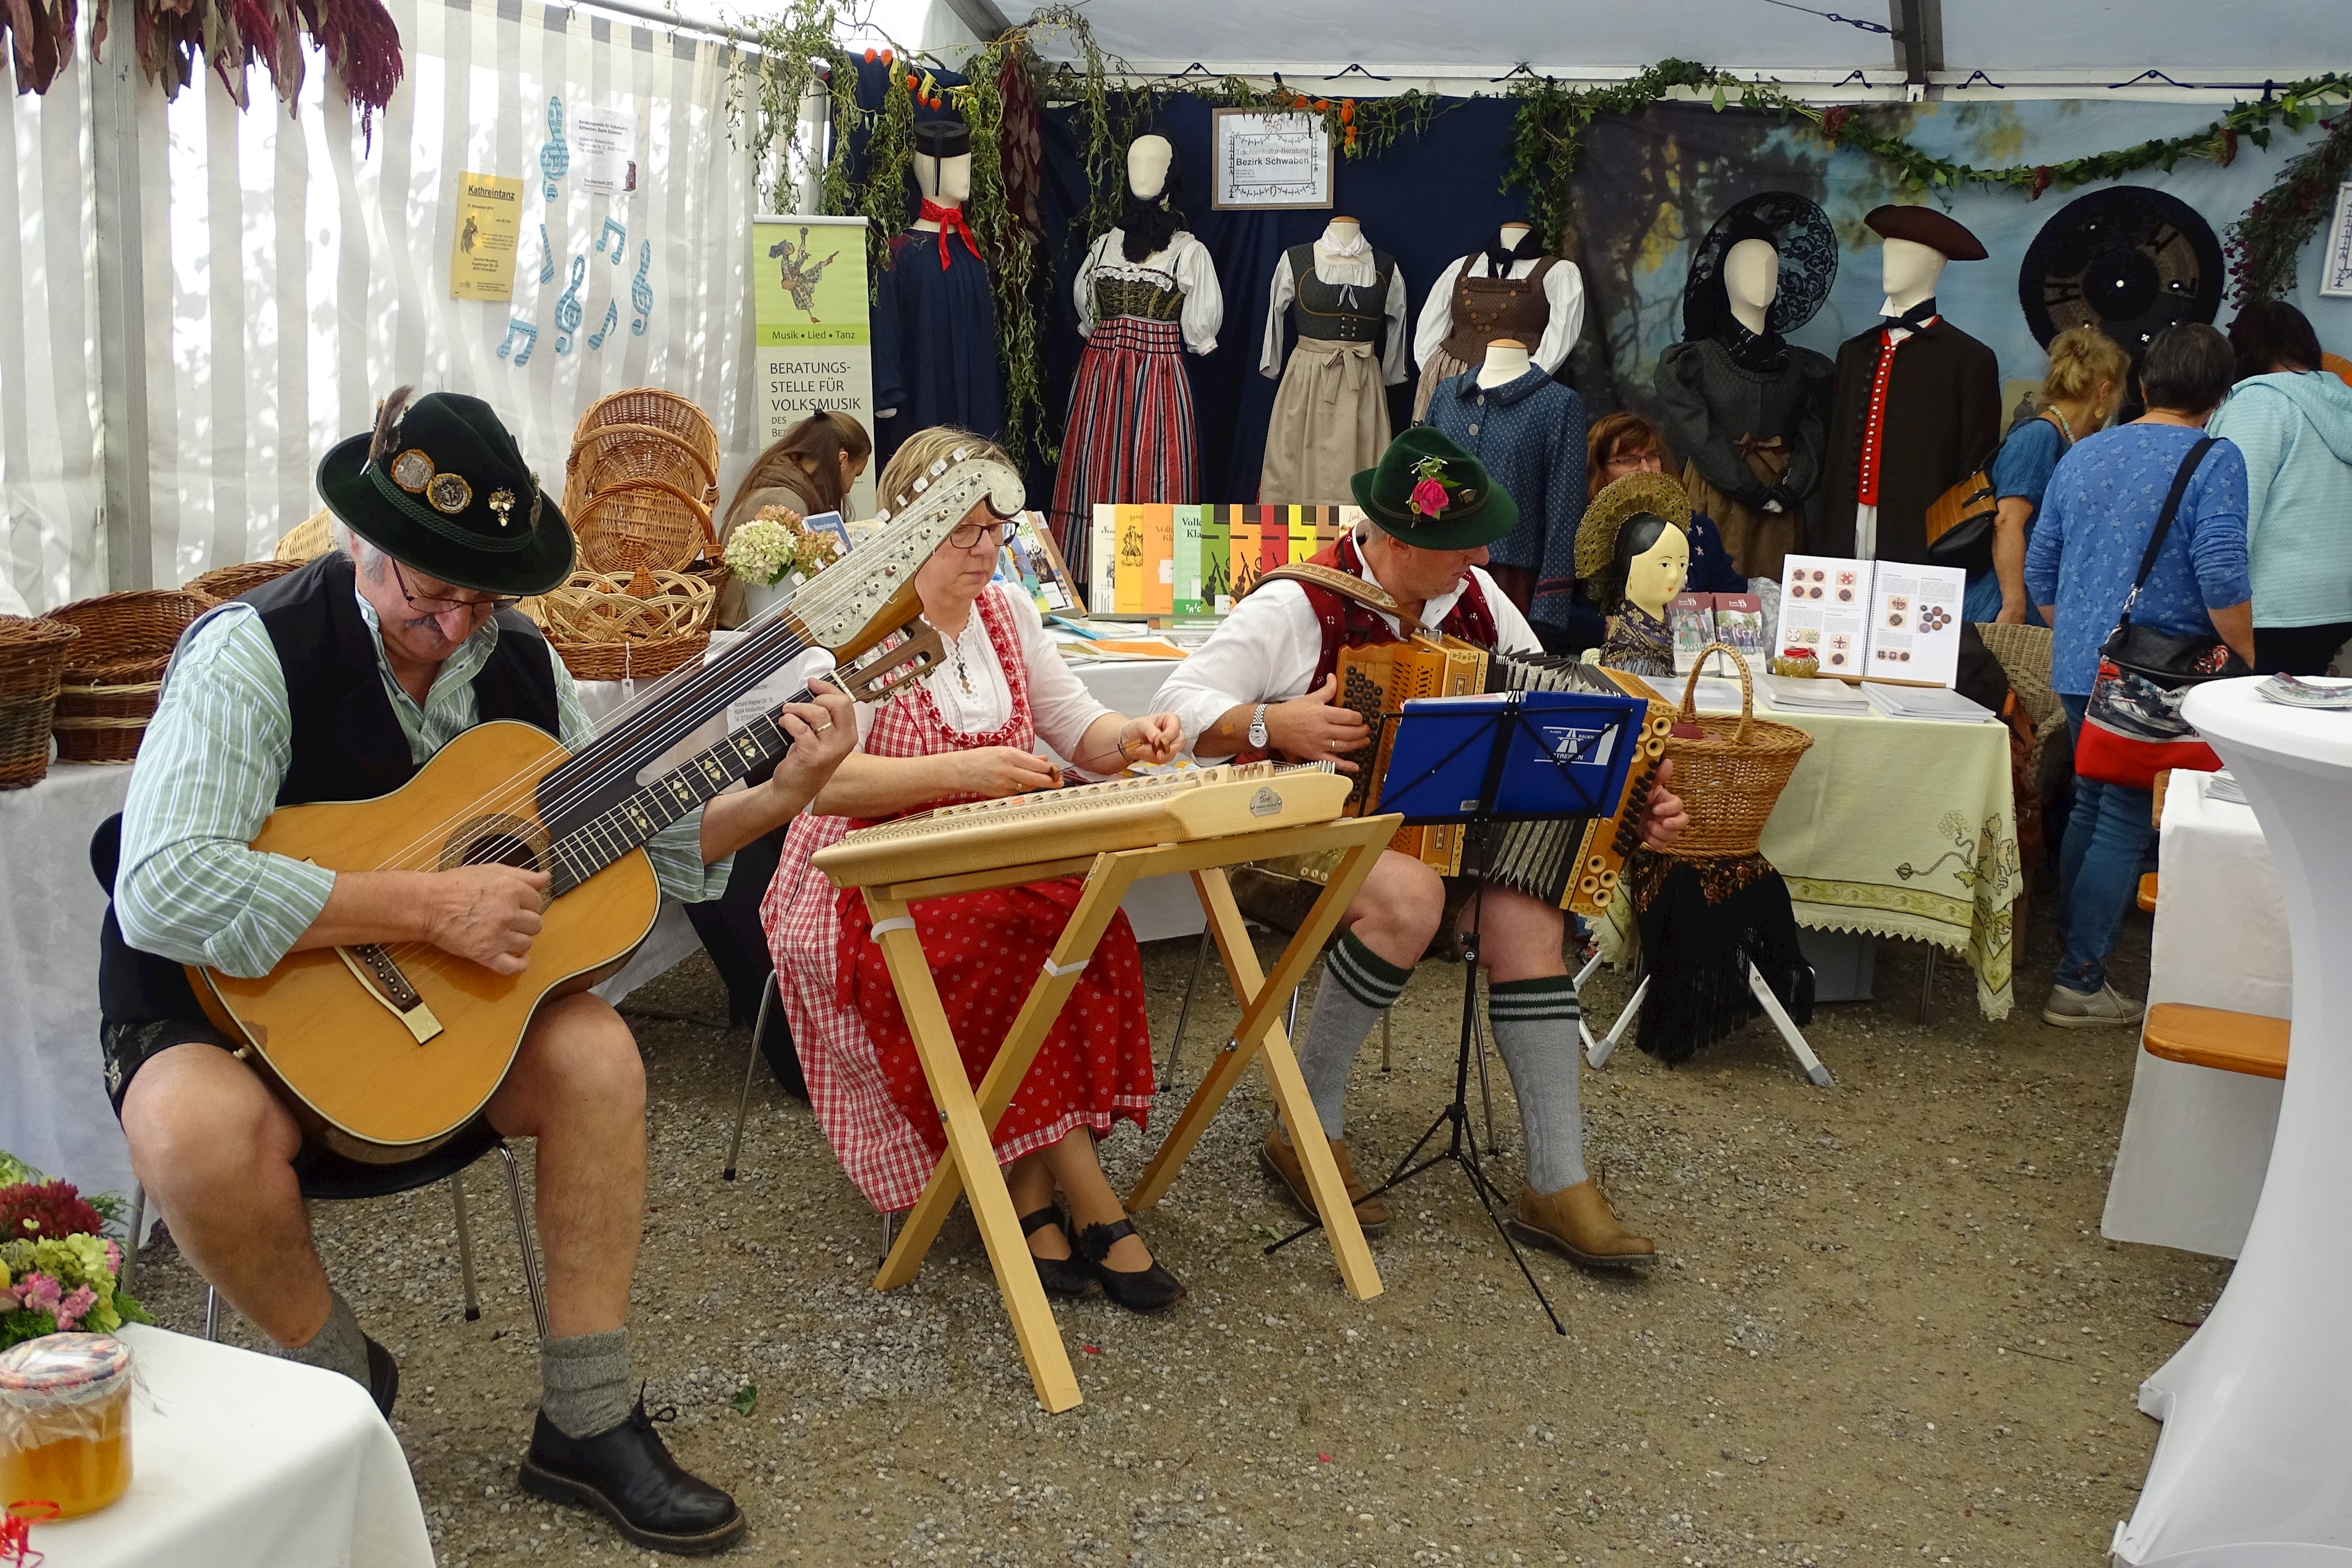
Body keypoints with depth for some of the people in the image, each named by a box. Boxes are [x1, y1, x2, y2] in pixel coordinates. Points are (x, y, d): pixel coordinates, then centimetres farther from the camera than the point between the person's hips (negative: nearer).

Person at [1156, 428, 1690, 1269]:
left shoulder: (1476, 599, 4)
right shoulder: (1297, 608, -13)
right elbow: (1180, 703, -15)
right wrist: (1271, 724, -32)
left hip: (1440, 834, 5)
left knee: (1529, 916, -23)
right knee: (1409, 896, -36)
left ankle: (1559, 1184, -17)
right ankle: (1309, 1126, -16)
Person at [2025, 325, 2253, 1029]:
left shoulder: (2082, 455, 8)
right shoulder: (2215, 462, -11)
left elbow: (2039, 568, 13)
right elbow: (2222, 579, -19)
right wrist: (2251, 661, -7)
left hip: (2079, 671, 6)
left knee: (2091, 806, 18)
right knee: (2127, 823, -1)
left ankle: (2072, 953, 26)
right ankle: (2080, 983, 1)